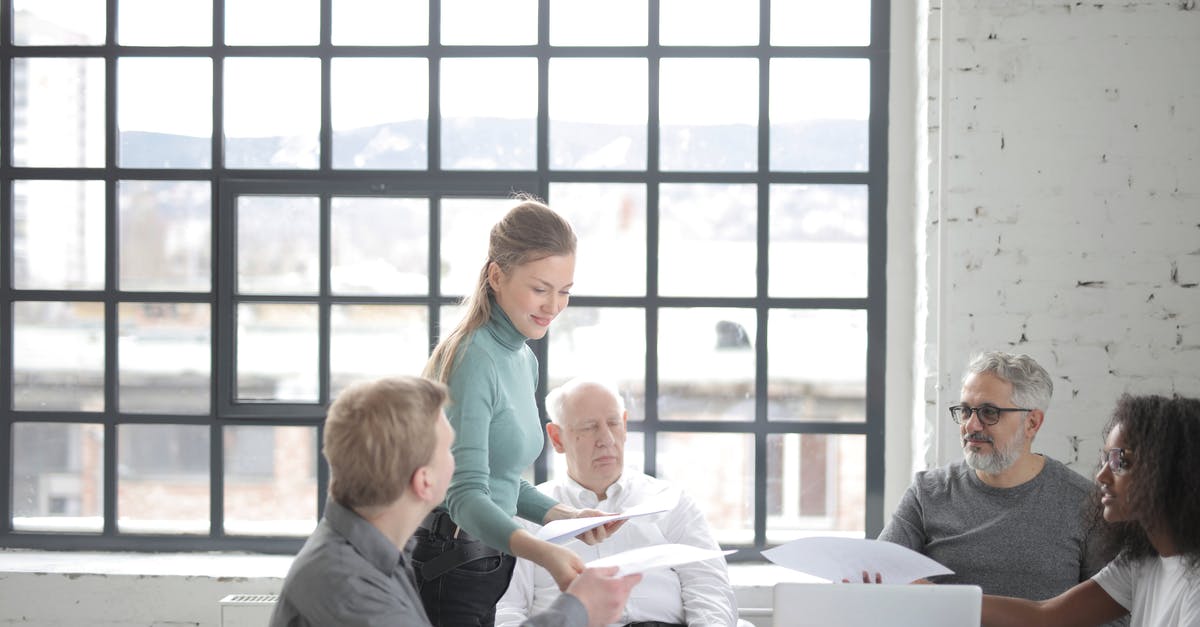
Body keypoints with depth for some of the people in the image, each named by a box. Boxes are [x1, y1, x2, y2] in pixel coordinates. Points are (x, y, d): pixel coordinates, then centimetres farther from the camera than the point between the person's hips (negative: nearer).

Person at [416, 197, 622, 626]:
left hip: (488, 568, 9)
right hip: (446, 571, -9)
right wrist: (542, 552, -38)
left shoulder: (524, 360, 12)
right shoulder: (472, 359, -16)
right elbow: (466, 494, -25)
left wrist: (567, 517, 6)